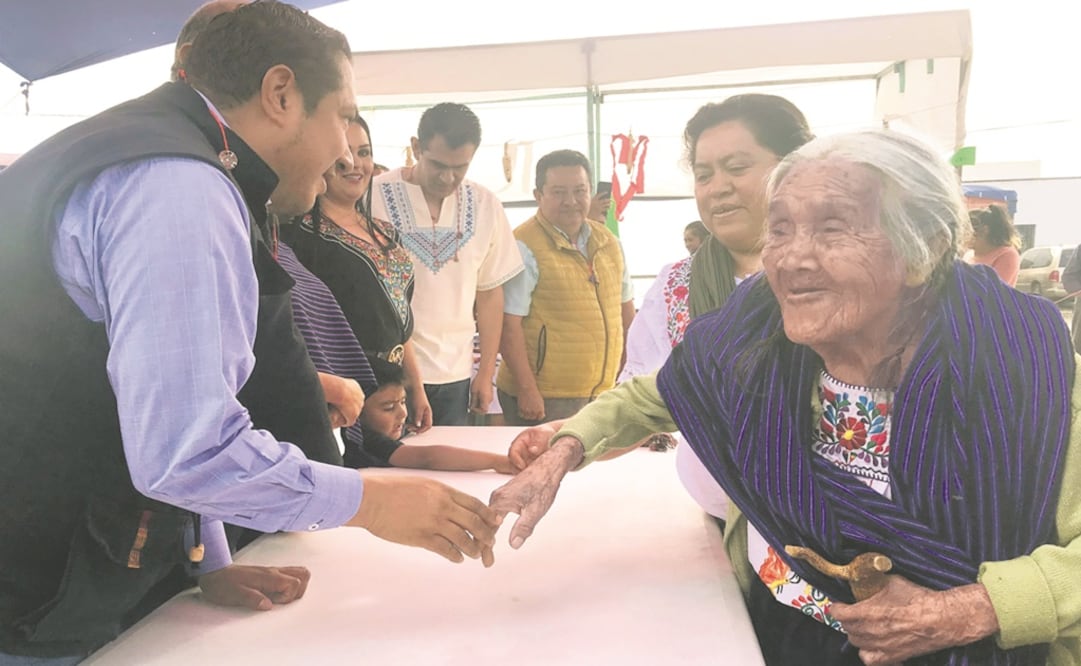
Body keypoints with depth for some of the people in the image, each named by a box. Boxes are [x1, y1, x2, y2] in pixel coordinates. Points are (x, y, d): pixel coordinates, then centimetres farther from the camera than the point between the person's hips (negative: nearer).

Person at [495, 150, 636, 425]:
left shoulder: (608, 242, 9)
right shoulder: (523, 247, -12)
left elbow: (625, 309, 17)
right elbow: (508, 324, -16)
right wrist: (527, 390, -18)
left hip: (603, 394, 7)